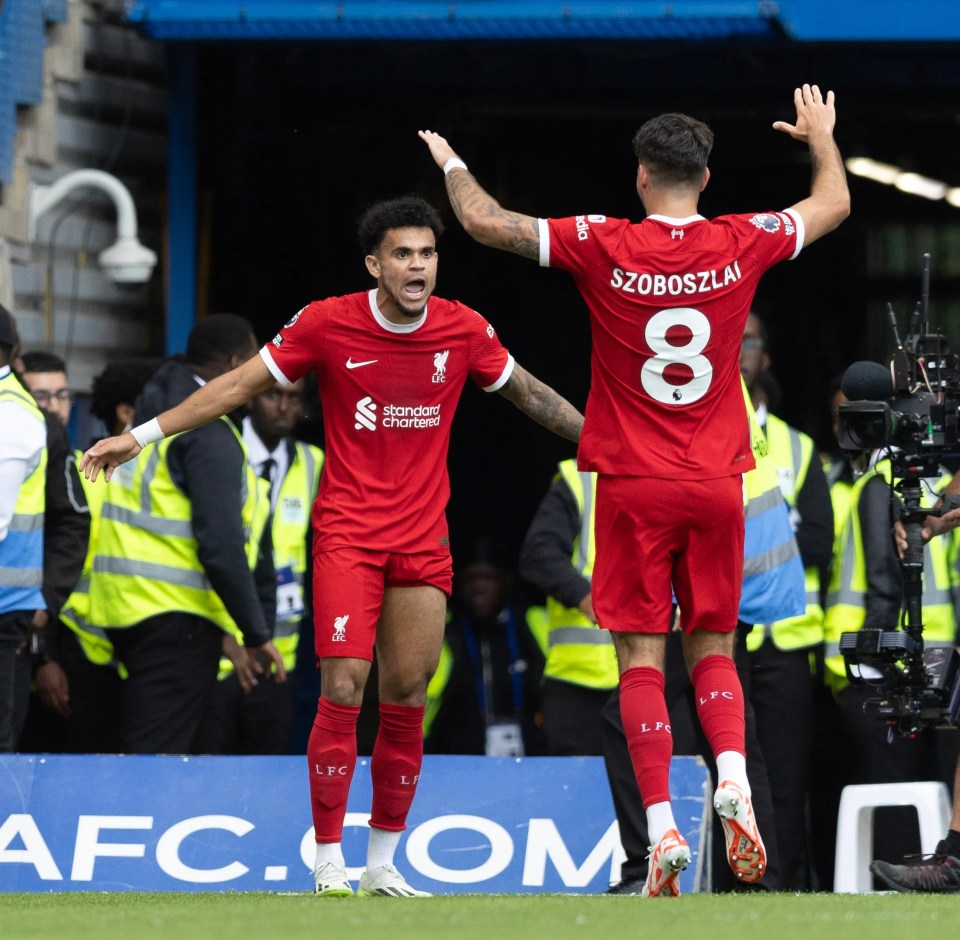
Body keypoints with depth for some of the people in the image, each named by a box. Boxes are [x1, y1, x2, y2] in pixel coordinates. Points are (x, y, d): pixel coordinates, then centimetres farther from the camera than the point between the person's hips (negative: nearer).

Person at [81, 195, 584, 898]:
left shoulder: (465, 330, 0)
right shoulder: (328, 324, -7)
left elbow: (531, 394, 17)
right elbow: (240, 385, 0)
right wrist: (141, 436, -1)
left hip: (425, 539, 3)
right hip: (347, 535, -3)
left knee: (407, 700, 3)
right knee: (343, 689, -12)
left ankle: (383, 864, 15)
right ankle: (329, 863, -5)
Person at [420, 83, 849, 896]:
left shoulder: (603, 247, -9)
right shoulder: (741, 245, -2)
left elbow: (486, 223, -2)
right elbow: (835, 204, 16)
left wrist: (451, 163, 17)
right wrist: (822, 137, 36)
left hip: (634, 484, -2)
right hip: (716, 484, 2)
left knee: (641, 657, 0)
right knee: (712, 650, 11)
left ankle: (662, 828, -8)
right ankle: (734, 777, -15)